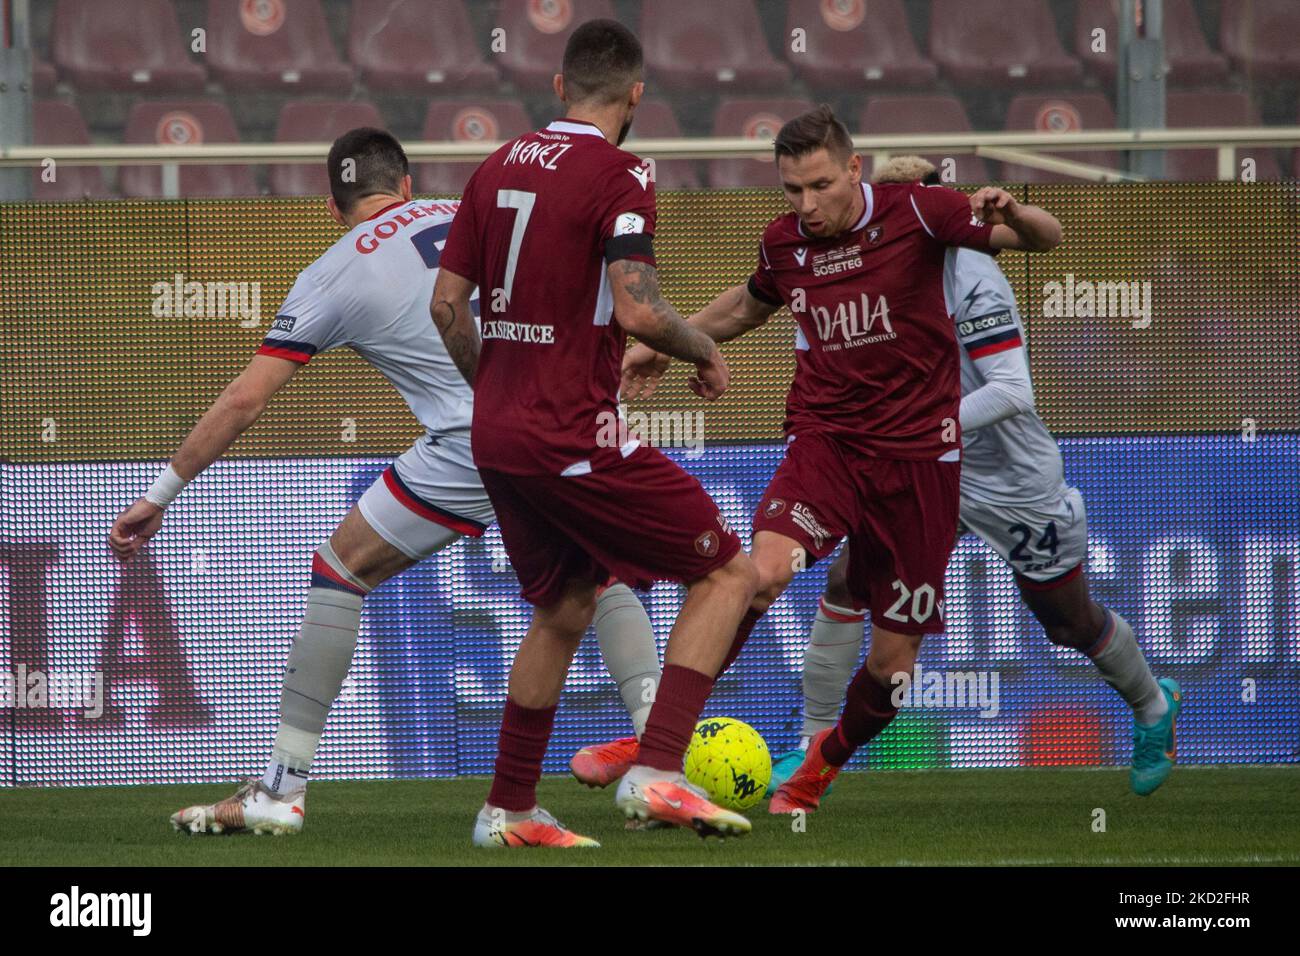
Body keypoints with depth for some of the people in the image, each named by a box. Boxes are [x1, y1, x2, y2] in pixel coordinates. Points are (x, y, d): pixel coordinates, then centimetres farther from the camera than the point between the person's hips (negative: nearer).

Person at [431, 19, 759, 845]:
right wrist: (705, 350, -3)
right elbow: (637, 311, -21)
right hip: (574, 438, -8)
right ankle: (657, 773, -13)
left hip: (496, 436, 8)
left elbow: (448, 303, 12)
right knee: (730, 575, -1)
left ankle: (507, 809, 23)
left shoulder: (500, 167, 10)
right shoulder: (619, 175, -11)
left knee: (565, 608, 24)